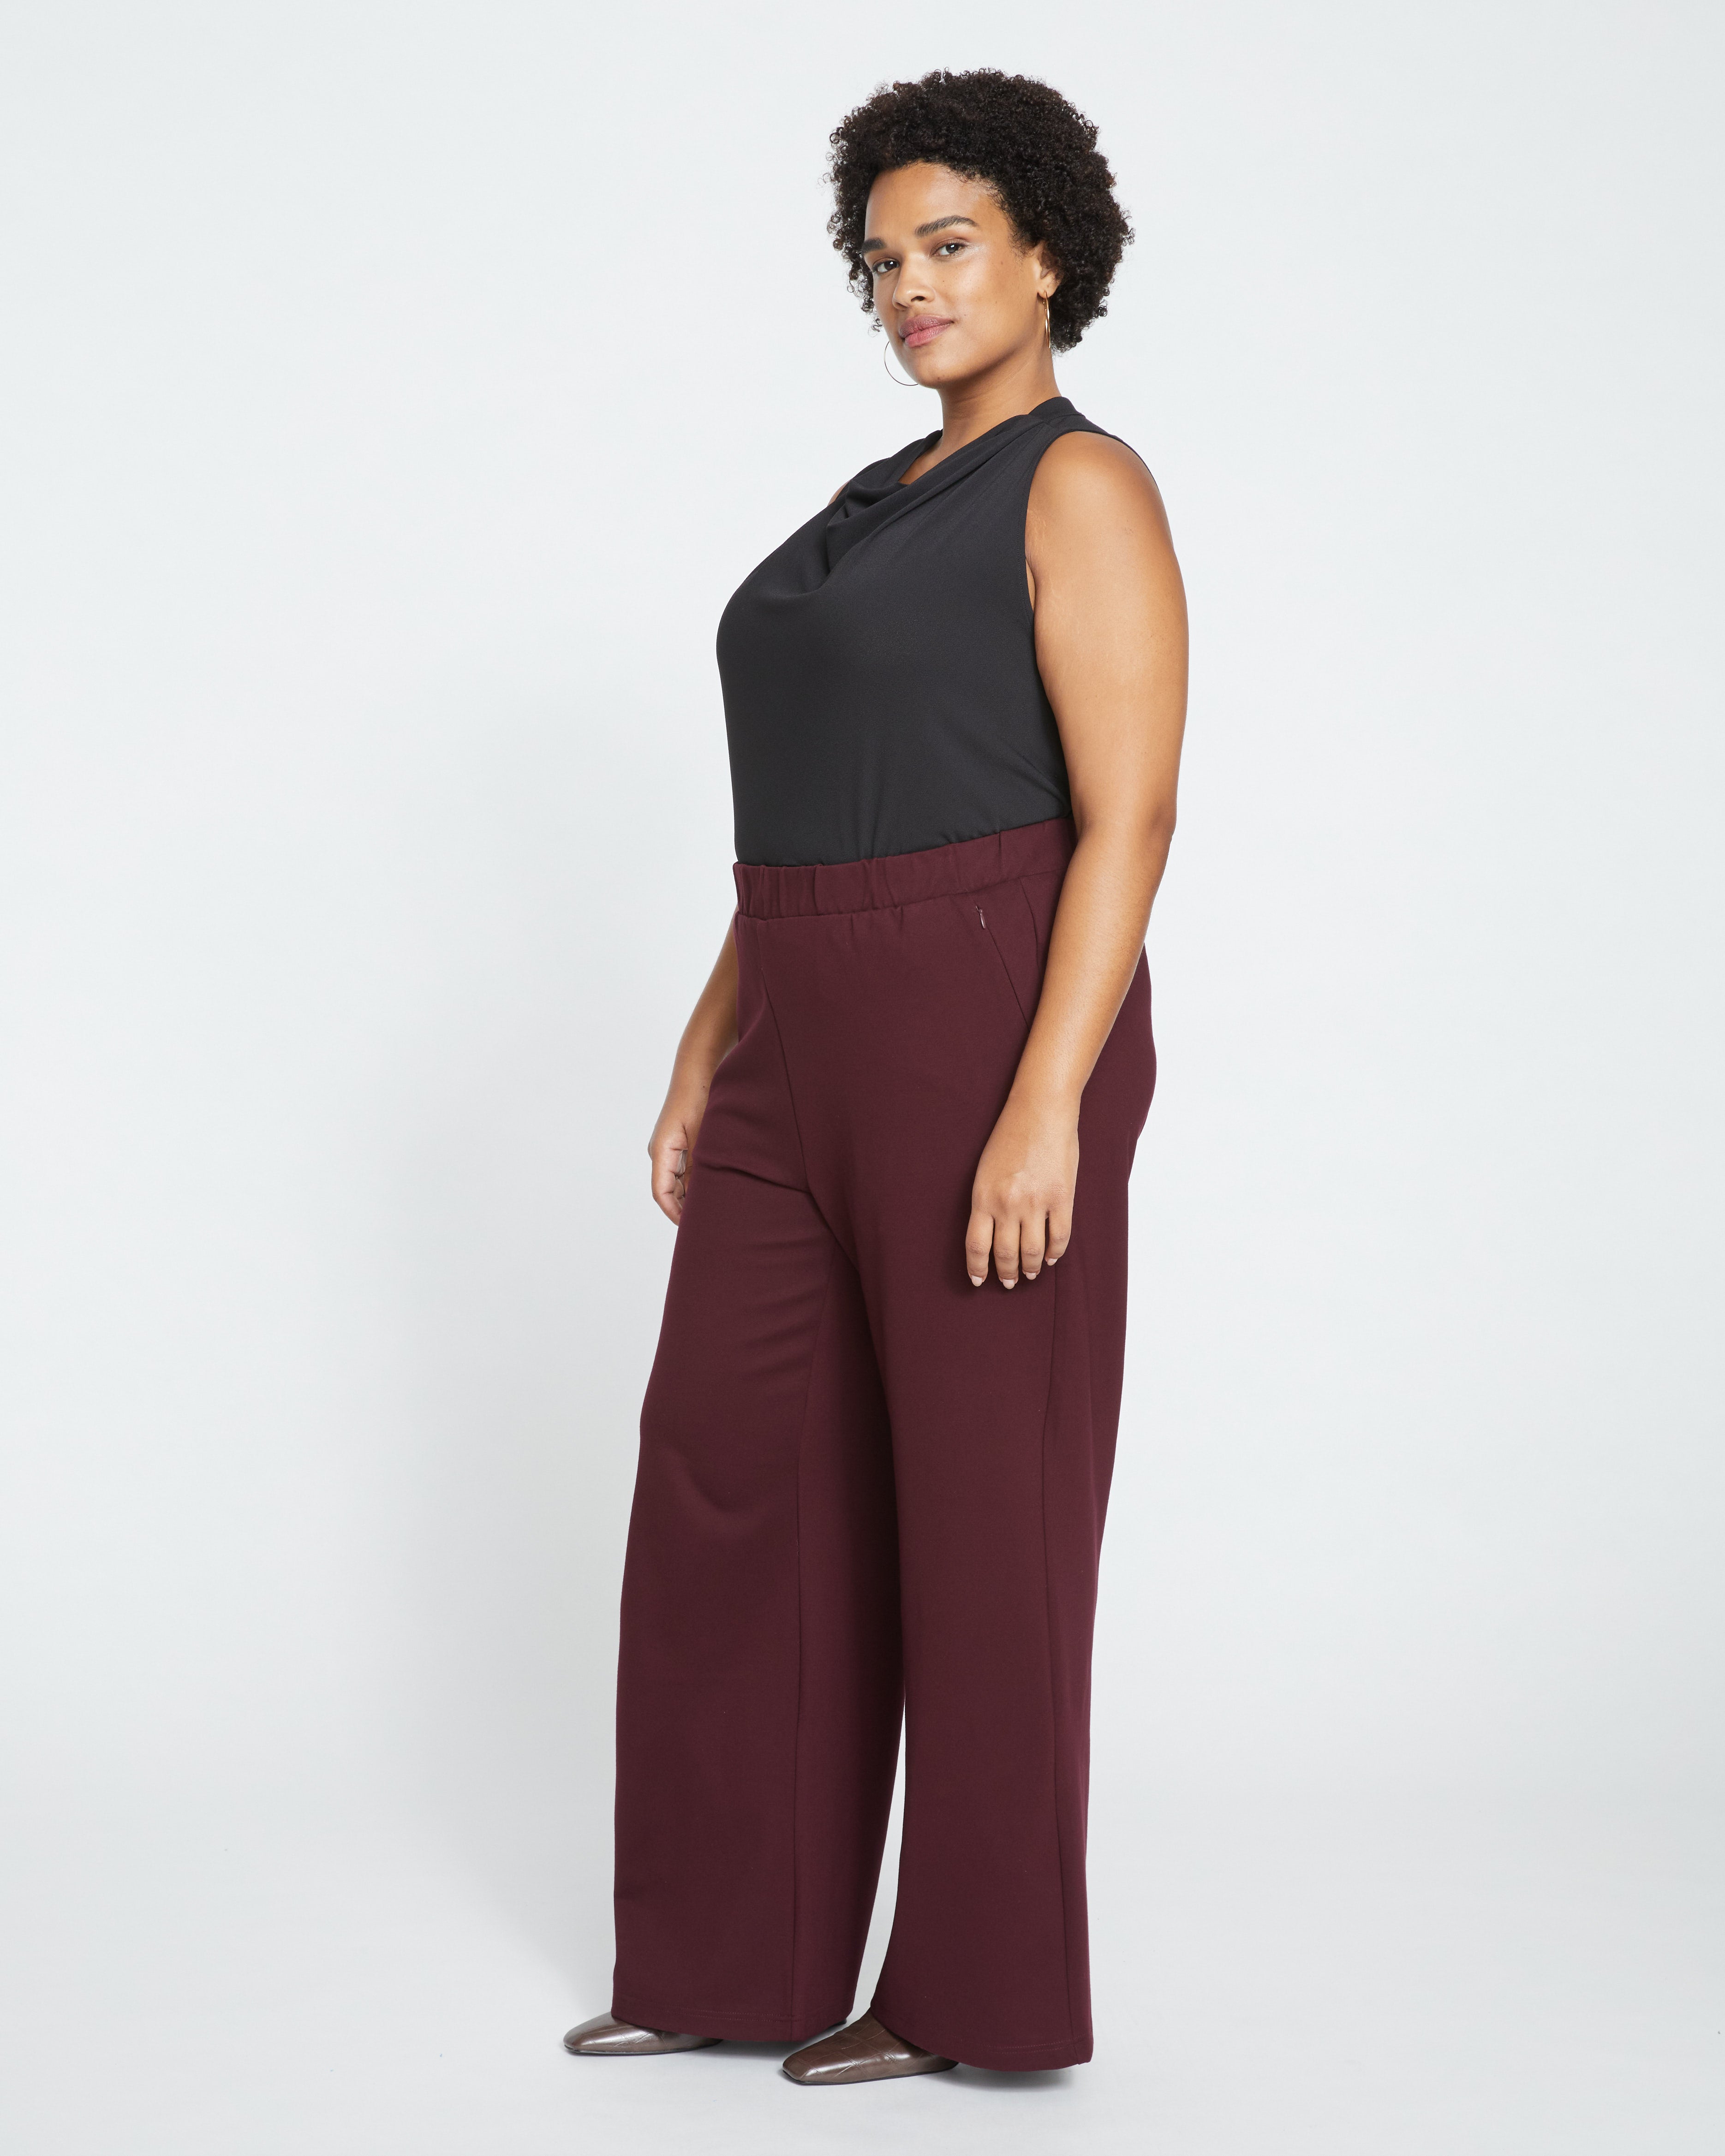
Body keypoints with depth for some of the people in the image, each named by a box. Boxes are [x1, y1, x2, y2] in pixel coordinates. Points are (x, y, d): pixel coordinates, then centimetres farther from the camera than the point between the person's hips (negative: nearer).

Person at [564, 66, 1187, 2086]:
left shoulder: (1082, 487, -6)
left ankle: (983, 1985, 14)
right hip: (807, 1058, 9)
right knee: (731, 1480, 8)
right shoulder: (882, 507, 21)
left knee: (983, 1507, 0)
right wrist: (711, 1052, 16)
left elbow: (1128, 819, -15)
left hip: (988, 1037, -9)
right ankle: (738, 1959, 20)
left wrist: (1048, 1107, -23)